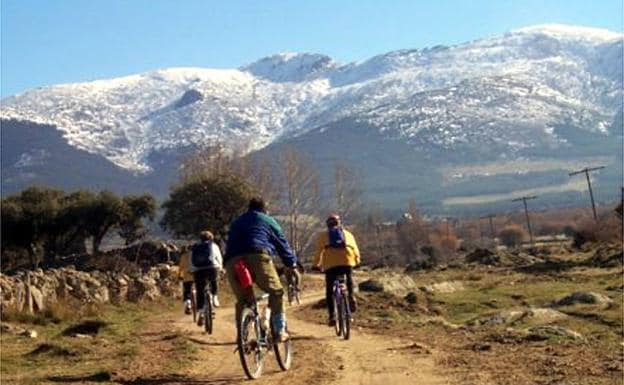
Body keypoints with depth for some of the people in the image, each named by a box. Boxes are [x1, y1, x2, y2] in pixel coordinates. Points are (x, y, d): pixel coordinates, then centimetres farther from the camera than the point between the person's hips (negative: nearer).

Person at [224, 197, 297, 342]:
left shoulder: (236, 223, 36)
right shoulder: (267, 220, 25)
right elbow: (282, 243, 24)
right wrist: (292, 264, 31)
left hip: (232, 261, 4)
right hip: (257, 257, -4)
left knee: (241, 300, 16)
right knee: (276, 292, 9)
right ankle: (280, 331, 1)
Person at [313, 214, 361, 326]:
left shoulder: (322, 235, 22)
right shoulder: (348, 234, 26)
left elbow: (318, 251, 15)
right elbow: (355, 249, 19)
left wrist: (317, 264, 26)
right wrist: (357, 262, 32)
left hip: (331, 264, -1)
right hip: (347, 262, 1)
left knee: (329, 291, 9)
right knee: (349, 281, 29)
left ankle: (332, 316, -2)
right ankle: (351, 297, 3)